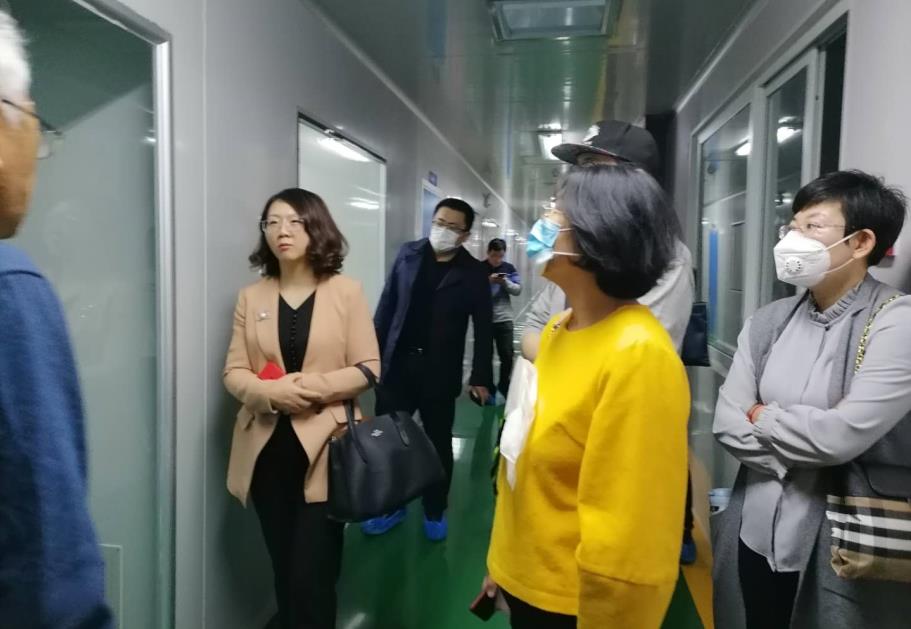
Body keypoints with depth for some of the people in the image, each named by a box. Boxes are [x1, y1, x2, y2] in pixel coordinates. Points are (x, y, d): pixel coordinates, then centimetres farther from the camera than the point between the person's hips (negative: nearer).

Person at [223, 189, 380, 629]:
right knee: (284, 571, 15)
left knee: (312, 577, -1)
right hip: (267, 451, 3)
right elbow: (234, 373, 3)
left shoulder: (346, 292, -2)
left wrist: (315, 387, -19)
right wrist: (271, 392, -17)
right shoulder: (251, 297, 6)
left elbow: (369, 368, -5)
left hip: (322, 450, -3)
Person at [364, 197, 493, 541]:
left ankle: (435, 511, 30)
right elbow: (387, 304, 5)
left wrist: (481, 377, -5)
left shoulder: (473, 272, -5)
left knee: (439, 442, 11)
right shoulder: (408, 254, 3)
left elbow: (484, 328, -3)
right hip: (397, 363, 3)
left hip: (440, 371, -2)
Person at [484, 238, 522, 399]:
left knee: (507, 356, 4)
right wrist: (487, 281, -21)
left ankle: (503, 385, 24)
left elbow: (518, 290, 2)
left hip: (504, 319, 2)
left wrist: (505, 282, -16)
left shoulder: (509, 268, 7)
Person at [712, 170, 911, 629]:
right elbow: (727, 423, -4)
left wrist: (761, 415, -7)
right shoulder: (769, 321, 2)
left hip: (841, 544, -4)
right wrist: (809, 453, -14)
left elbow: (842, 435, -23)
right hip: (757, 531, 5)